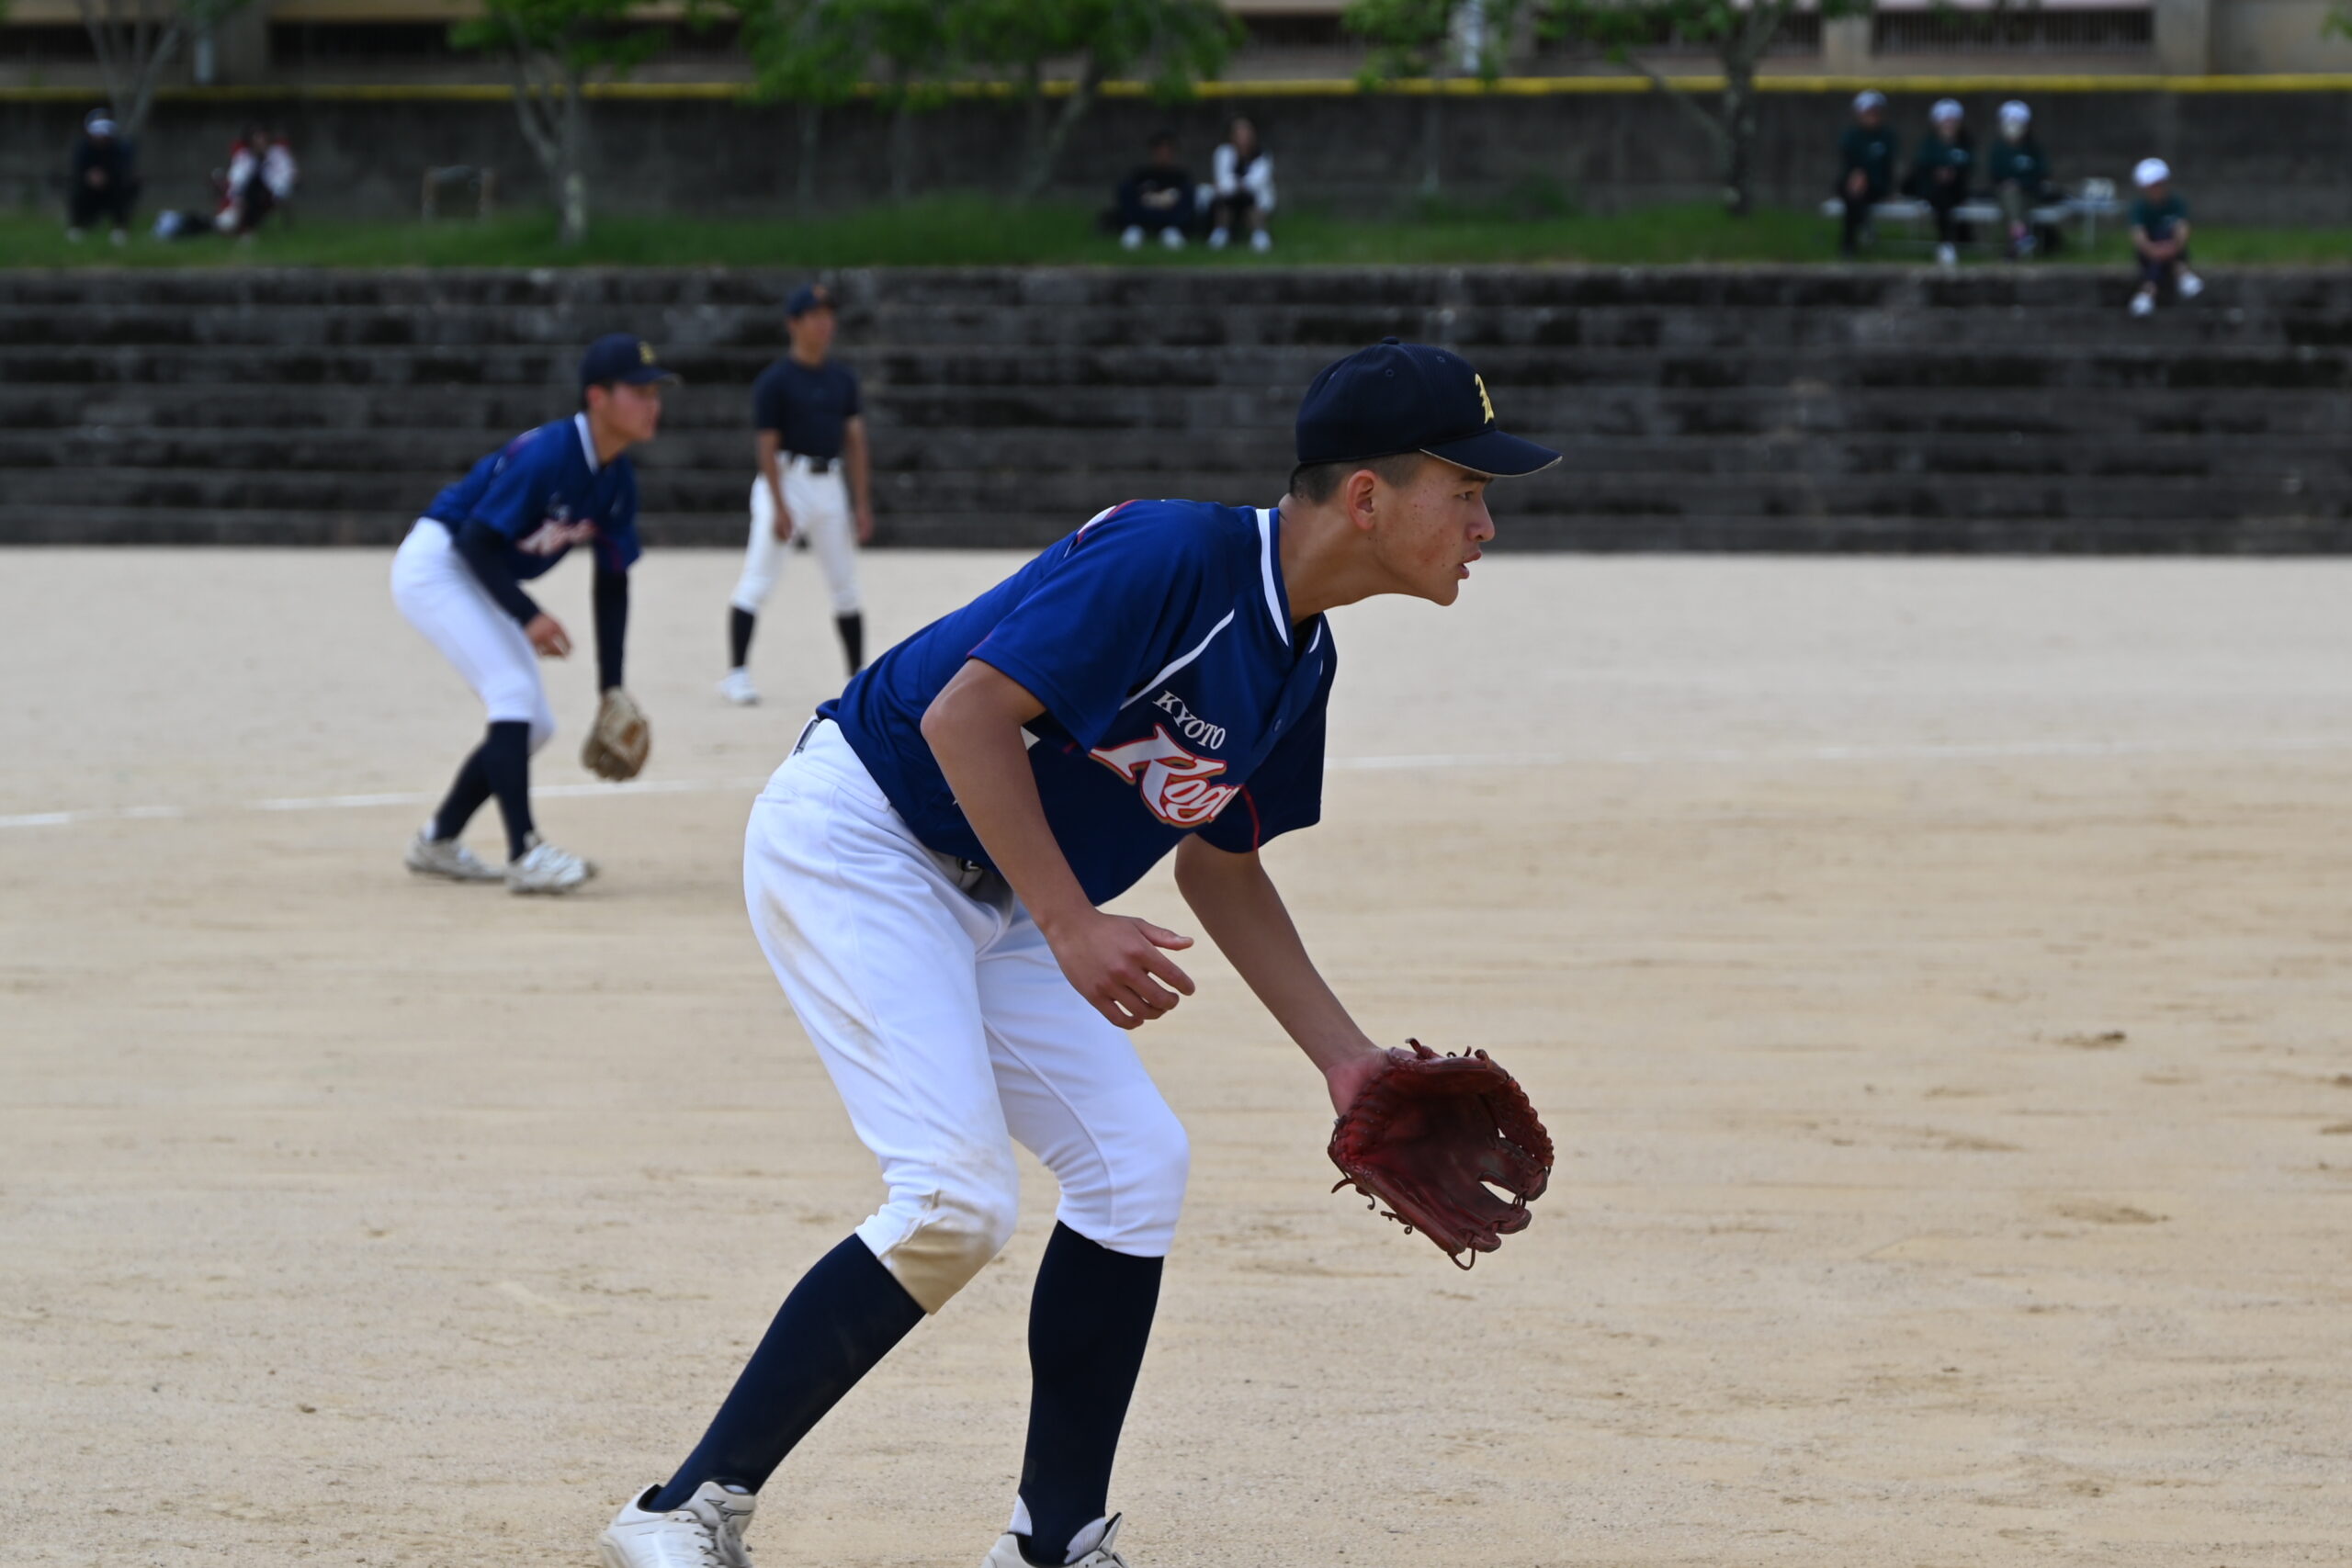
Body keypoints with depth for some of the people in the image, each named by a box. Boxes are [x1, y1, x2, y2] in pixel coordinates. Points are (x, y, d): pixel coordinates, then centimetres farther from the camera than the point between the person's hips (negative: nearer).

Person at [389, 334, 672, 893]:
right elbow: (477, 540, -27)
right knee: (515, 693, -22)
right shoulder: (547, 454, -27)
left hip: (481, 581, 9)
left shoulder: (617, 481, -2)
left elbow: (612, 582, 5)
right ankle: (524, 855, -23)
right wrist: (528, 616, -38)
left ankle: (437, 843, 22)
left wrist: (612, 690, 2)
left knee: (534, 725, 8)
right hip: (434, 566, -9)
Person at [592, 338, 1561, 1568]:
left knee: (1136, 1165, 2)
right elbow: (967, 714, -26)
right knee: (956, 1200, -20)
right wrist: (1073, 927, -26)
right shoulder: (1171, 558, -23)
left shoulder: (1299, 659, 5)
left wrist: (1345, 1057, 11)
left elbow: (1220, 866, 17)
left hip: (991, 900, 9)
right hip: (854, 840, -9)